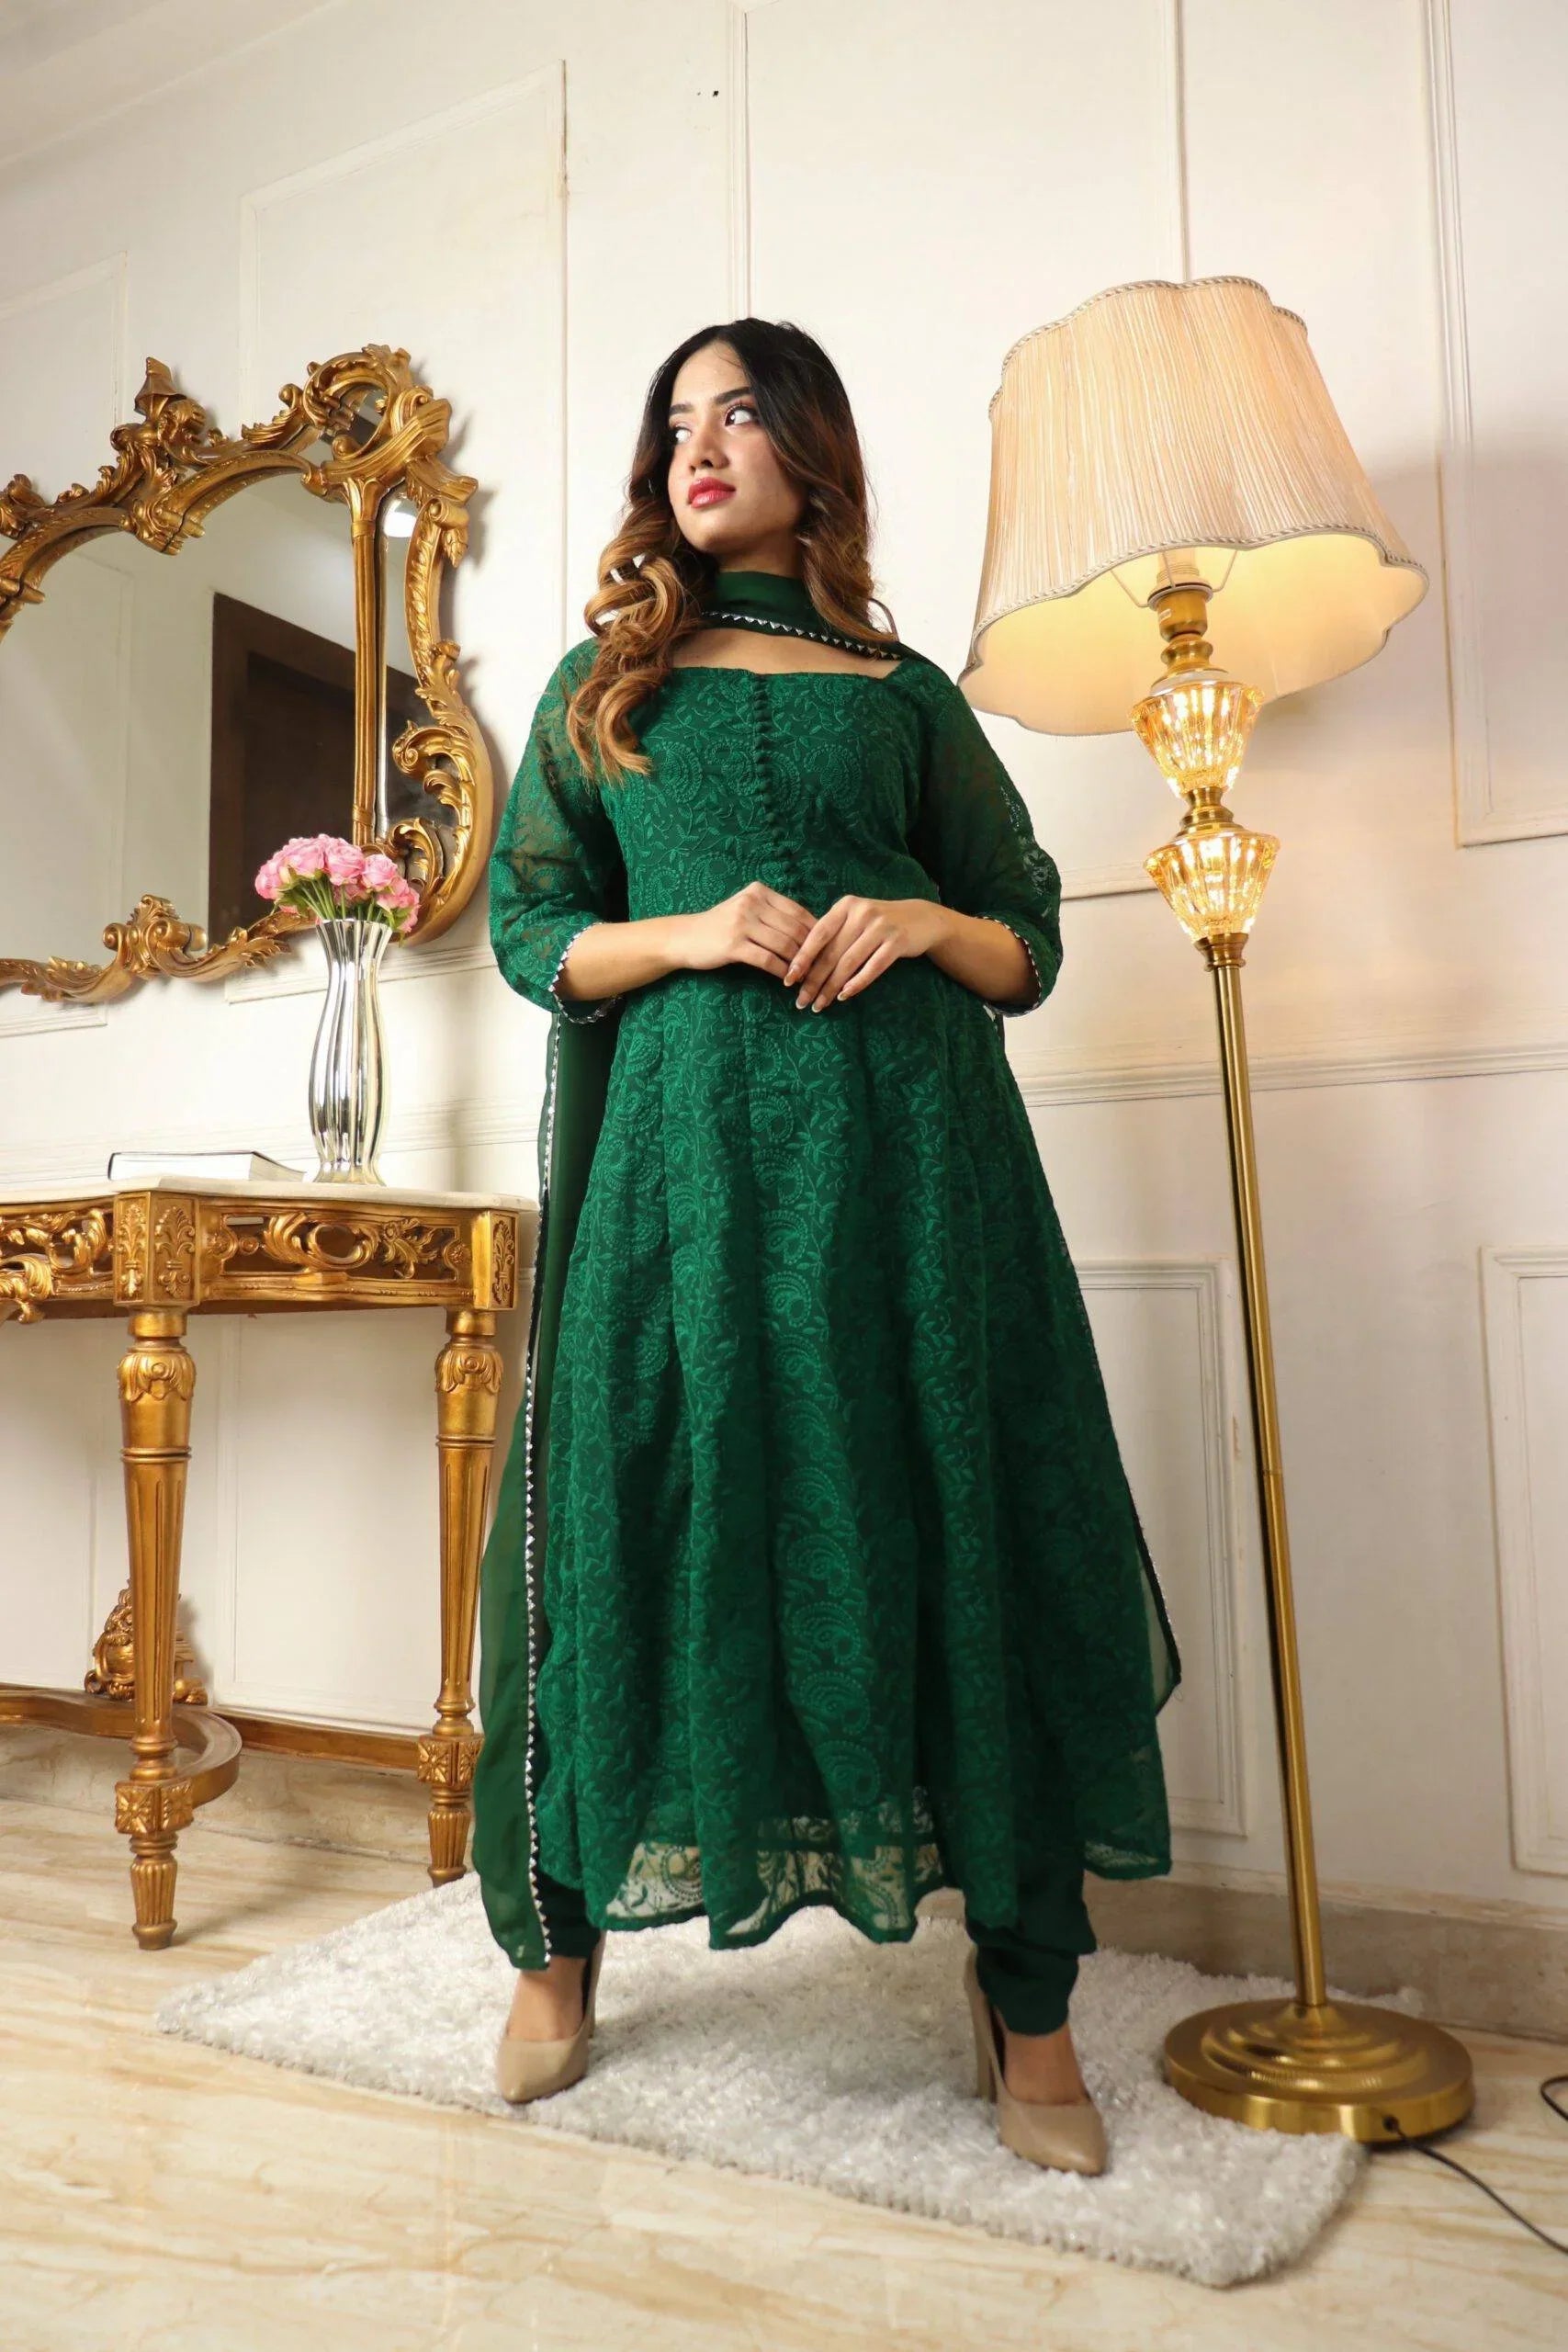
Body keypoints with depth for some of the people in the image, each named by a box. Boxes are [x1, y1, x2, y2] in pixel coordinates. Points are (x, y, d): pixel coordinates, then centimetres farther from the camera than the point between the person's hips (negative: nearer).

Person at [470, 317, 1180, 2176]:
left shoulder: (905, 694, 17)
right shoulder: (605, 679, 17)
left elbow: (1030, 948, 16)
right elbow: (527, 927, 9)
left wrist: (924, 925, -6)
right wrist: (691, 933, -9)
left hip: (906, 1139, 1)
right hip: (683, 1139, 0)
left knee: (952, 1519, -2)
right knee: (657, 1502, 0)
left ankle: (1024, 1990, 11)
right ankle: (562, 1942, 20)